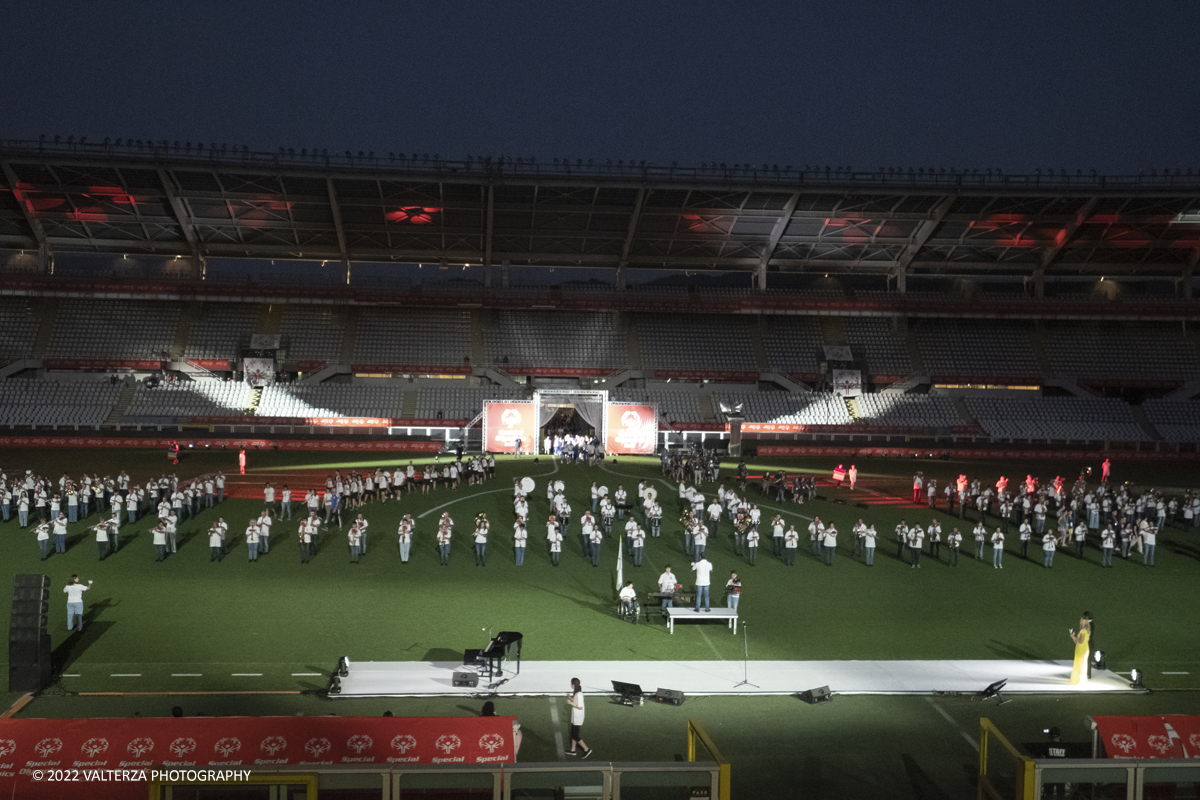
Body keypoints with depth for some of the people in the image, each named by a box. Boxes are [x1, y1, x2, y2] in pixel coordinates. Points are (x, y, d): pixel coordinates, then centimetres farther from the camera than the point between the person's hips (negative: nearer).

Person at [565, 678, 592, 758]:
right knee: (573, 733, 18)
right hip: (575, 717, 10)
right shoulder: (576, 693, 6)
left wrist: (571, 703, -21)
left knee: (576, 736, -1)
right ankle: (573, 750, 28)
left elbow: (580, 707, -25)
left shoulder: (579, 695, -24)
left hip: (577, 719, -10)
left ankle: (587, 749, 5)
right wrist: (570, 698, 4)